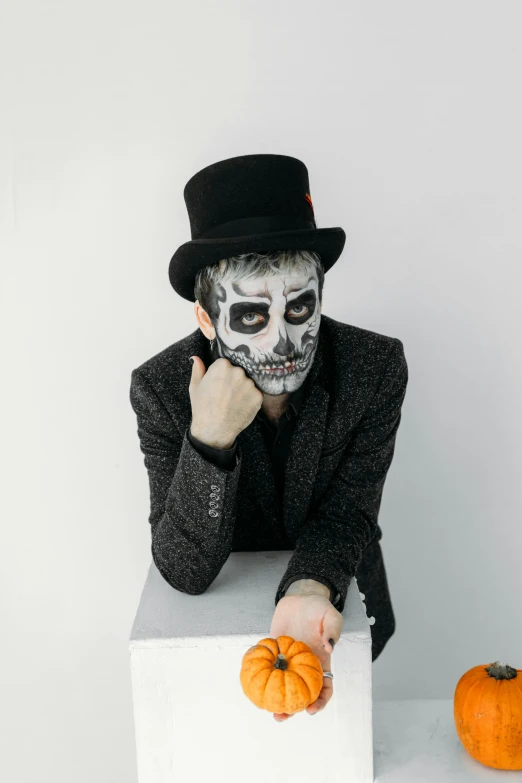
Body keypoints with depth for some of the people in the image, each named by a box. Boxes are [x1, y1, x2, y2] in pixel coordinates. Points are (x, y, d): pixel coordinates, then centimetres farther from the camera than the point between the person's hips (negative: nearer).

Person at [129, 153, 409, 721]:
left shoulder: (377, 366, -25)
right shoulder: (161, 387, -28)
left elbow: (347, 515, -19)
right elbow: (186, 572, -29)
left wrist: (309, 592, -42)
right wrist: (209, 440, -44)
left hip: (341, 608, 2)